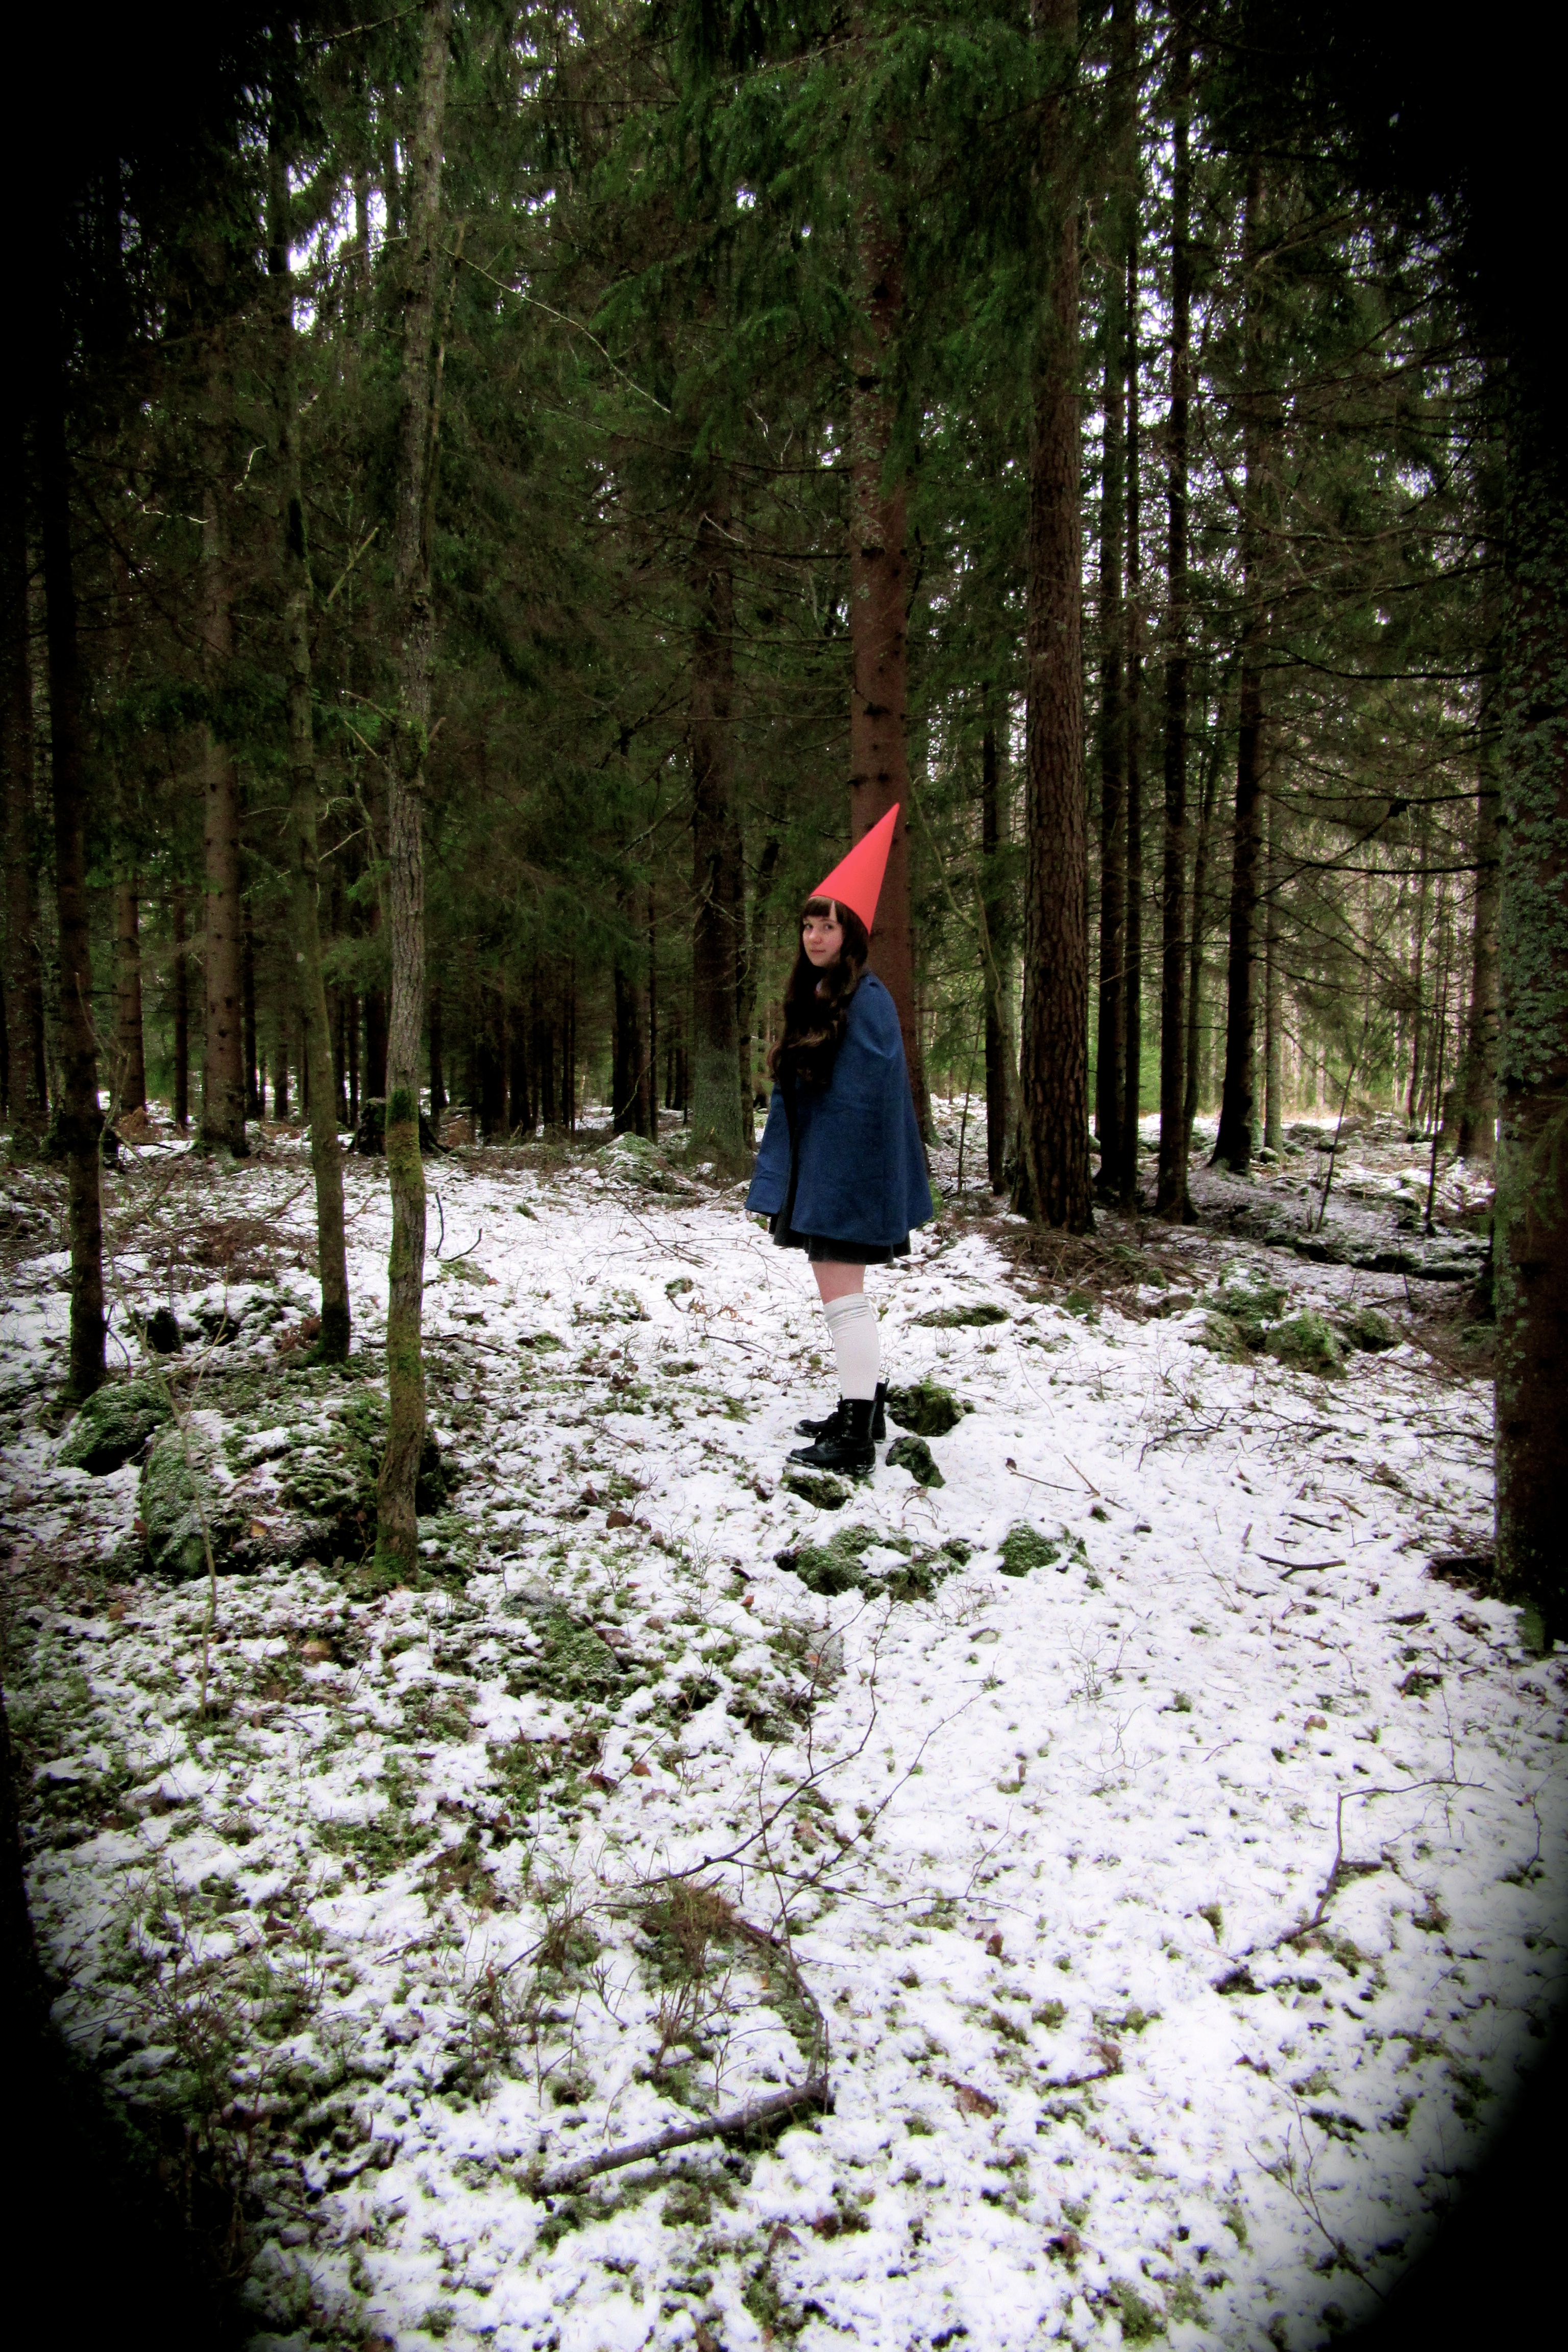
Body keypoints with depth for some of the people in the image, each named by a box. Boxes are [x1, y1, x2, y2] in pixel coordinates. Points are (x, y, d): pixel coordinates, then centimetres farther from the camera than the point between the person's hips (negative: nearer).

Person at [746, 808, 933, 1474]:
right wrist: (779, 1180, 12)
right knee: (842, 1295, 15)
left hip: (845, 1176, -9)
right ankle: (863, 1408, 25)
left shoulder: (867, 1001, -13)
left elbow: (869, 1097, -18)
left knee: (843, 1297, -7)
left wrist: (849, 1182, -17)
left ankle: (856, 1437, -2)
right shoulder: (811, 999, 14)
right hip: (814, 1172, 9)